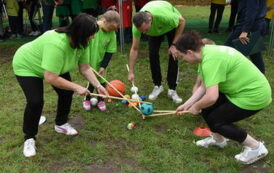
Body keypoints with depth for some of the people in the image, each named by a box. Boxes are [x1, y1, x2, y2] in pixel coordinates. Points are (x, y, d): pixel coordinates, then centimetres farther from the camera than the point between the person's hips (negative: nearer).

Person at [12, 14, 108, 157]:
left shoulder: (80, 42, -18)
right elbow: (50, 78, -42)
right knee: (36, 101, -18)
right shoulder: (56, 44, -43)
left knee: (67, 91, 0)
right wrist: (77, 87, -34)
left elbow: (85, 68, -9)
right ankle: (29, 138, 5)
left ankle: (61, 124, 23)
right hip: (27, 66, -7)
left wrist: (98, 85, -17)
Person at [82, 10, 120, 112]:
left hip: (100, 62, 3)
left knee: (101, 81, 8)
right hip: (88, 62, -2)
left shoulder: (112, 34, -10)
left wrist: (103, 66, -9)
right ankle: (87, 99, 28)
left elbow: (110, 51, -6)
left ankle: (100, 100, 31)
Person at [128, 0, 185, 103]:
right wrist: (131, 72, -22)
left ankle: (172, 90, -3)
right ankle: (157, 86, 7)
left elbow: (181, 21, -25)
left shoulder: (163, 15, -46)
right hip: (155, 30, 3)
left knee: (173, 55, -13)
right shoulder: (138, 25, -33)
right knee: (153, 54, -12)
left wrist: (174, 44, -25)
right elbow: (134, 49, -23)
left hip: (172, 25, -2)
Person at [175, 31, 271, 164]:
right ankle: (218, 139, 31)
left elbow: (211, 97, -36)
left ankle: (256, 148, 12)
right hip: (244, 87, 9)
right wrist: (187, 104, 4)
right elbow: (203, 86, 5)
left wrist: (196, 107, -15)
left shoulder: (210, 61, -30)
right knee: (206, 107, 8)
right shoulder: (206, 52, 0)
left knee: (215, 120, -2)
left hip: (254, 94, -9)